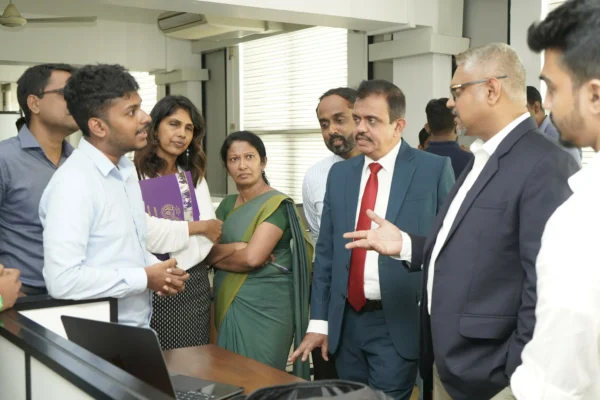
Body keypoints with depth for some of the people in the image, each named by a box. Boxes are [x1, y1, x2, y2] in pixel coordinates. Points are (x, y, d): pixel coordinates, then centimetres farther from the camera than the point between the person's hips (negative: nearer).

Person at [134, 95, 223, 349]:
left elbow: (212, 232, 6)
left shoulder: (195, 177, 13)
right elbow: (148, 233, -18)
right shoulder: (134, 176, -8)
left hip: (195, 285, 5)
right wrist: (198, 227, -4)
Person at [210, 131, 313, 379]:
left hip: (263, 306, -7)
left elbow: (252, 257, -21)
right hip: (228, 303, 7)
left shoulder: (277, 204, -11)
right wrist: (235, 248, -17)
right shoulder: (227, 204, 11)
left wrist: (219, 253, -4)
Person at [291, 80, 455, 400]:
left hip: (398, 324, -5)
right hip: (346, 322, 5)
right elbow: (326, 251, 9)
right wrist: (319, 321, 7)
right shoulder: (340, 173, 8)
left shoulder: (434, 169, -6)